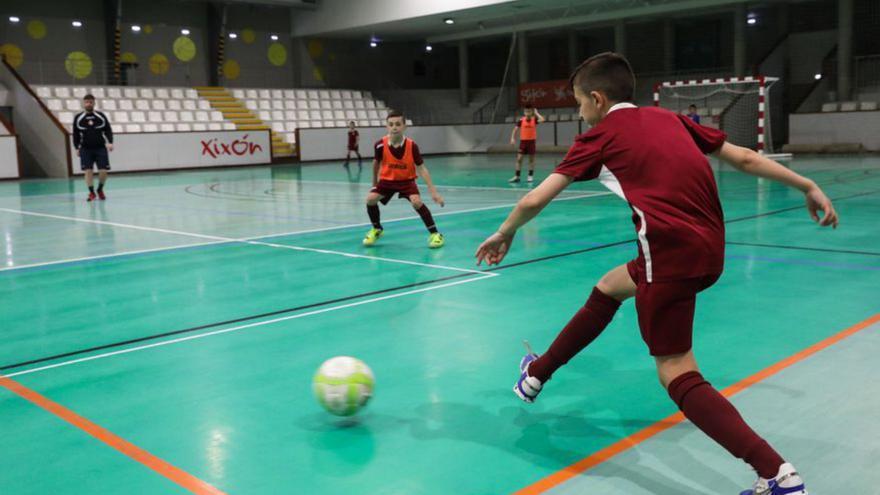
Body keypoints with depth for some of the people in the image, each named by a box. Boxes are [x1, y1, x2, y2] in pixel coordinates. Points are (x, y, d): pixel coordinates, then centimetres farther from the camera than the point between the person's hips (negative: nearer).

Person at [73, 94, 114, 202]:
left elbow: (108, 130, 4)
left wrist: (110, 142, -9)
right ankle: (91, 193, 7)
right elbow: (76, 134, 9)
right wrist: (77, 148, 5)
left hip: (100, 148, 0)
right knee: (88, 170, -5)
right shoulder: (78, 118, 4)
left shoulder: (101, 116, 3)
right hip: (85, 149, 0)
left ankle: (100, 190, 19)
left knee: (104, 170, -5)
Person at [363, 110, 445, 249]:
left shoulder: (412, 145, -24)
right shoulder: (380, 145, -21)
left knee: (416, 201, -26)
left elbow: (421, 168, -19)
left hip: (407, 180, -2)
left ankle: (434, 233, -12)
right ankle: (377, 229, 12)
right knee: (371, 199, -16)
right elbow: (376, 163, 1)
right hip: (387, 180, 2)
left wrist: (433, 190, -24)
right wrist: (374, 182, 13)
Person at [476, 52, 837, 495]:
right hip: (708, 248, 8)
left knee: (678, 375, 2)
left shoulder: (600, 135, 4)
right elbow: (745, 158, 19)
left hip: (671, 252, -8)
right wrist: (809, 186, 27)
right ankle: (538, 374, 40)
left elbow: (534, 200, 3)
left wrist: (503, 235, 21)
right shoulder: (670, 118, 19)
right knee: (607, 288, 28)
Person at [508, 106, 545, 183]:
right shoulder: (521, 120, -3)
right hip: (523, 141, 0)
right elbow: (515, 129, 3)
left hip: (532, 141, 0)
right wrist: (513, 138, -8)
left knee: (531, 159, 6)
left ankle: (530, 176, 13)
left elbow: (542, 120, -24)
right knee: (519, 159, -3)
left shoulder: (534, 119, -5)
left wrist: (536, 113, -12)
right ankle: (516, 176, 1)